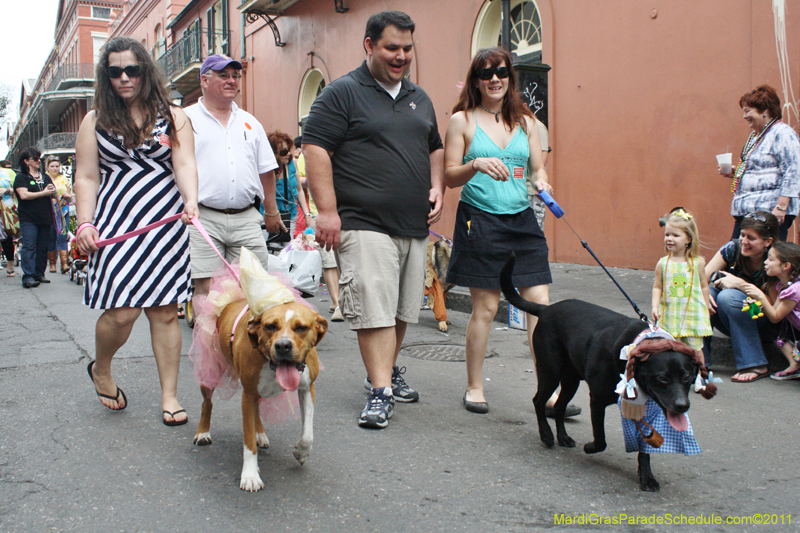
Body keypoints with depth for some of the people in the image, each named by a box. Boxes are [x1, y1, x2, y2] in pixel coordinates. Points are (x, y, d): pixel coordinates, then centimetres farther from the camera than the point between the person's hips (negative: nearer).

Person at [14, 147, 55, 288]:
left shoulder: (45, 177, 20)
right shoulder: (21, 177, 1)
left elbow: (54, 191, 19)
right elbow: (24, 195, -13)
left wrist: (52, 189, -6)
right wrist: (43, 193, -10)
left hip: (45, 218, 6)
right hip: (28, 218, -6)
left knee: (43, 247, 6)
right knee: (29, 247, -11)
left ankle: (39, 274, 14)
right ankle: (28, 277, -14)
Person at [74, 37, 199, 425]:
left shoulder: (172, 117, 9)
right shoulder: (95, 121, 10)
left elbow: (185, 164, -4)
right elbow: (86, 178, 8)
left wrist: (190, 200, -24)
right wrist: (86, 223, -6)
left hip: (166, 224, 1)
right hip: (116, 226, -1)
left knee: (164, 312, 1)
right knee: (121, 312, -10)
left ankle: (170, 397, 9)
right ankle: (101, 370, 22)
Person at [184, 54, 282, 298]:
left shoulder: (250, 122, 18)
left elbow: (266, 171, 21)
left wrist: (271, 212, 19)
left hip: (247, 218, 4)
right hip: (202, 219, -4)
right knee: (204, 290, -6)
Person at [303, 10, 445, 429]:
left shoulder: (419, 98, 18)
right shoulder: (342, 93, -3)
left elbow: (435, 148, 27)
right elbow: (315, 149, -9)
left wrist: (437, 188, 9)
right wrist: (327, 210, -16)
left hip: (415, 223, 7)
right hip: (365, 225, -7)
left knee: (403, 308, 13)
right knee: (374, 308, -9)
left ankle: (387, 369, 31)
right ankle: (380, 392, -3)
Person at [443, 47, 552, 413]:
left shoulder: (525, 121, 13)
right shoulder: (462, 120, 1)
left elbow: (538, 169, 15)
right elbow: (449, 177, -2)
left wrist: (541, 183, -7)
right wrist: (476, 165, -21)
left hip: (522, 220, 4)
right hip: (480, 220, -4)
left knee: (540, 303, -2)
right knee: (485, 307, 0)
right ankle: (474, 387, 17)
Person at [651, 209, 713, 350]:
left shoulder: (697, 263, -2)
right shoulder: (663, 263, -1)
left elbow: (704, 286, 8)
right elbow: (657, 287, 3)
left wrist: (706, 308, 13)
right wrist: (655, 306, -9)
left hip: (693, 314, -1)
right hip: (670, 316, 1)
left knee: (694, 348, 4)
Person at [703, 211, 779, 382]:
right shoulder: (733, 248, -10)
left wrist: (740, 284, -30)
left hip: (766, 326, -3)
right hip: (733, 324, 4)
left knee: (728, 296, -31)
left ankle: (756, 365, -24)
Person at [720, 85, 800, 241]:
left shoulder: (782, 133, -9)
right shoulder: (754, 136, 20)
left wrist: (781, 206, -22)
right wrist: (734, 174, 13)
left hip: (770, 212, -9)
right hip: (745, 211, 9)